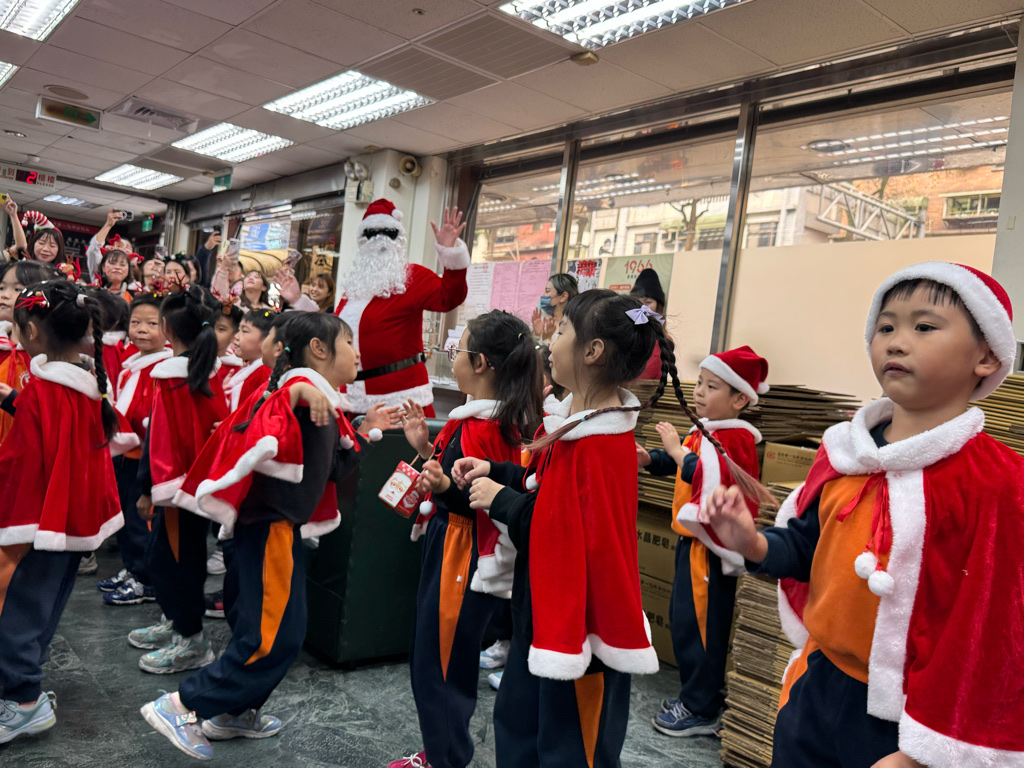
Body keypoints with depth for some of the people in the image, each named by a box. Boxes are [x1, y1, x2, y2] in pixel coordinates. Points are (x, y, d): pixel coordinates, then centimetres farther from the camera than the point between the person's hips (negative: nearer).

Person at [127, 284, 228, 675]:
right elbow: (219, 424, 8)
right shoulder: (212, 372, 2)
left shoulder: (171, 377, -18)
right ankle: (175, 622, 35)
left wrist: (148, 489, -11)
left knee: (174, 558, 4)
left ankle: (191, 641, 13)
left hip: (177, 482, -8)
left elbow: (159, 437, -17)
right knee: (165, 555, 22)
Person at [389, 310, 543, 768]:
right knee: (427, 659, 21)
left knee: (441, 668, 3)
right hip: (448, 549, 11)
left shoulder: (485, 426, -22)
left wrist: (445, 486, -37)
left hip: (464, 558, -10)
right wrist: (426, 448, 9)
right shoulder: (490, 417, 8)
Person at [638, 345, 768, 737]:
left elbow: (707, 478, -33)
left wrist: (677, 448, -21)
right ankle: (698, 694, 34)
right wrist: (650, 459, 6)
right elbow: (679, 464, 24)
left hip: (709, 547, -10)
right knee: (683, 619, 19)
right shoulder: (705, 433, 12)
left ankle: (701, 711, 13)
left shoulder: (733, 439, -18)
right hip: (693, 541, 10)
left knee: (697, 625, -1)